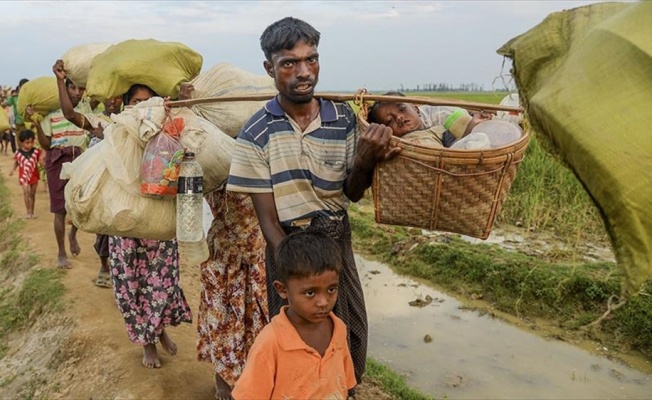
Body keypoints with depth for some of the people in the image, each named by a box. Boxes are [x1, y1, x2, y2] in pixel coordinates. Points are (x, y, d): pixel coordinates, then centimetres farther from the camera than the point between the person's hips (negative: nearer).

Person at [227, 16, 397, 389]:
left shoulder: (343, 119, -7)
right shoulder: (256, 134, -14)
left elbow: (353, 193, -3)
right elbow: (268, 220, -12)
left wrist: (366, 160, -25)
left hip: (338, 243, 3)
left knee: (352, 340, 18)